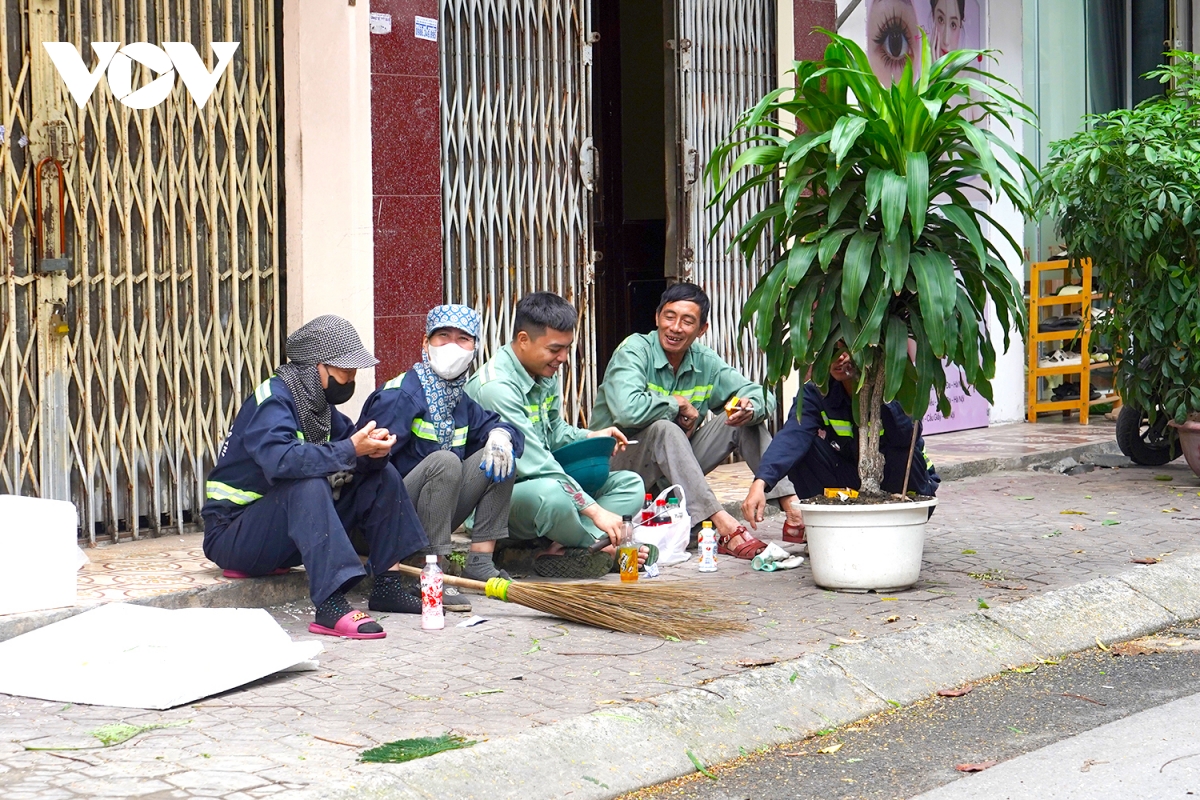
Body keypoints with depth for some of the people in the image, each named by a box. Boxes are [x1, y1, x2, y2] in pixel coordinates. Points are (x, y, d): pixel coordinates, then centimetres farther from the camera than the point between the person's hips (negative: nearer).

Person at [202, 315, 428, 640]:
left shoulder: (319, 402, 6)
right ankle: (331, 607, -44)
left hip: (290, 528, 9)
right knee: (308, 486, -37)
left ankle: (387, 586, -3)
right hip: (232, 534, -9)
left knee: (383, 476, 2)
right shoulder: (272, 400, -21)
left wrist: (373, 450, -20)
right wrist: (350, 450, -35)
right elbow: (280, 460, -39)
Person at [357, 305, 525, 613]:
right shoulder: (401, 394, -14)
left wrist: (501, 434, -8)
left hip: (430, 518, 8)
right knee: (444, 462, -32)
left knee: (499, 455, -1)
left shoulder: (460, 403, 10)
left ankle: (479, 562, -5)